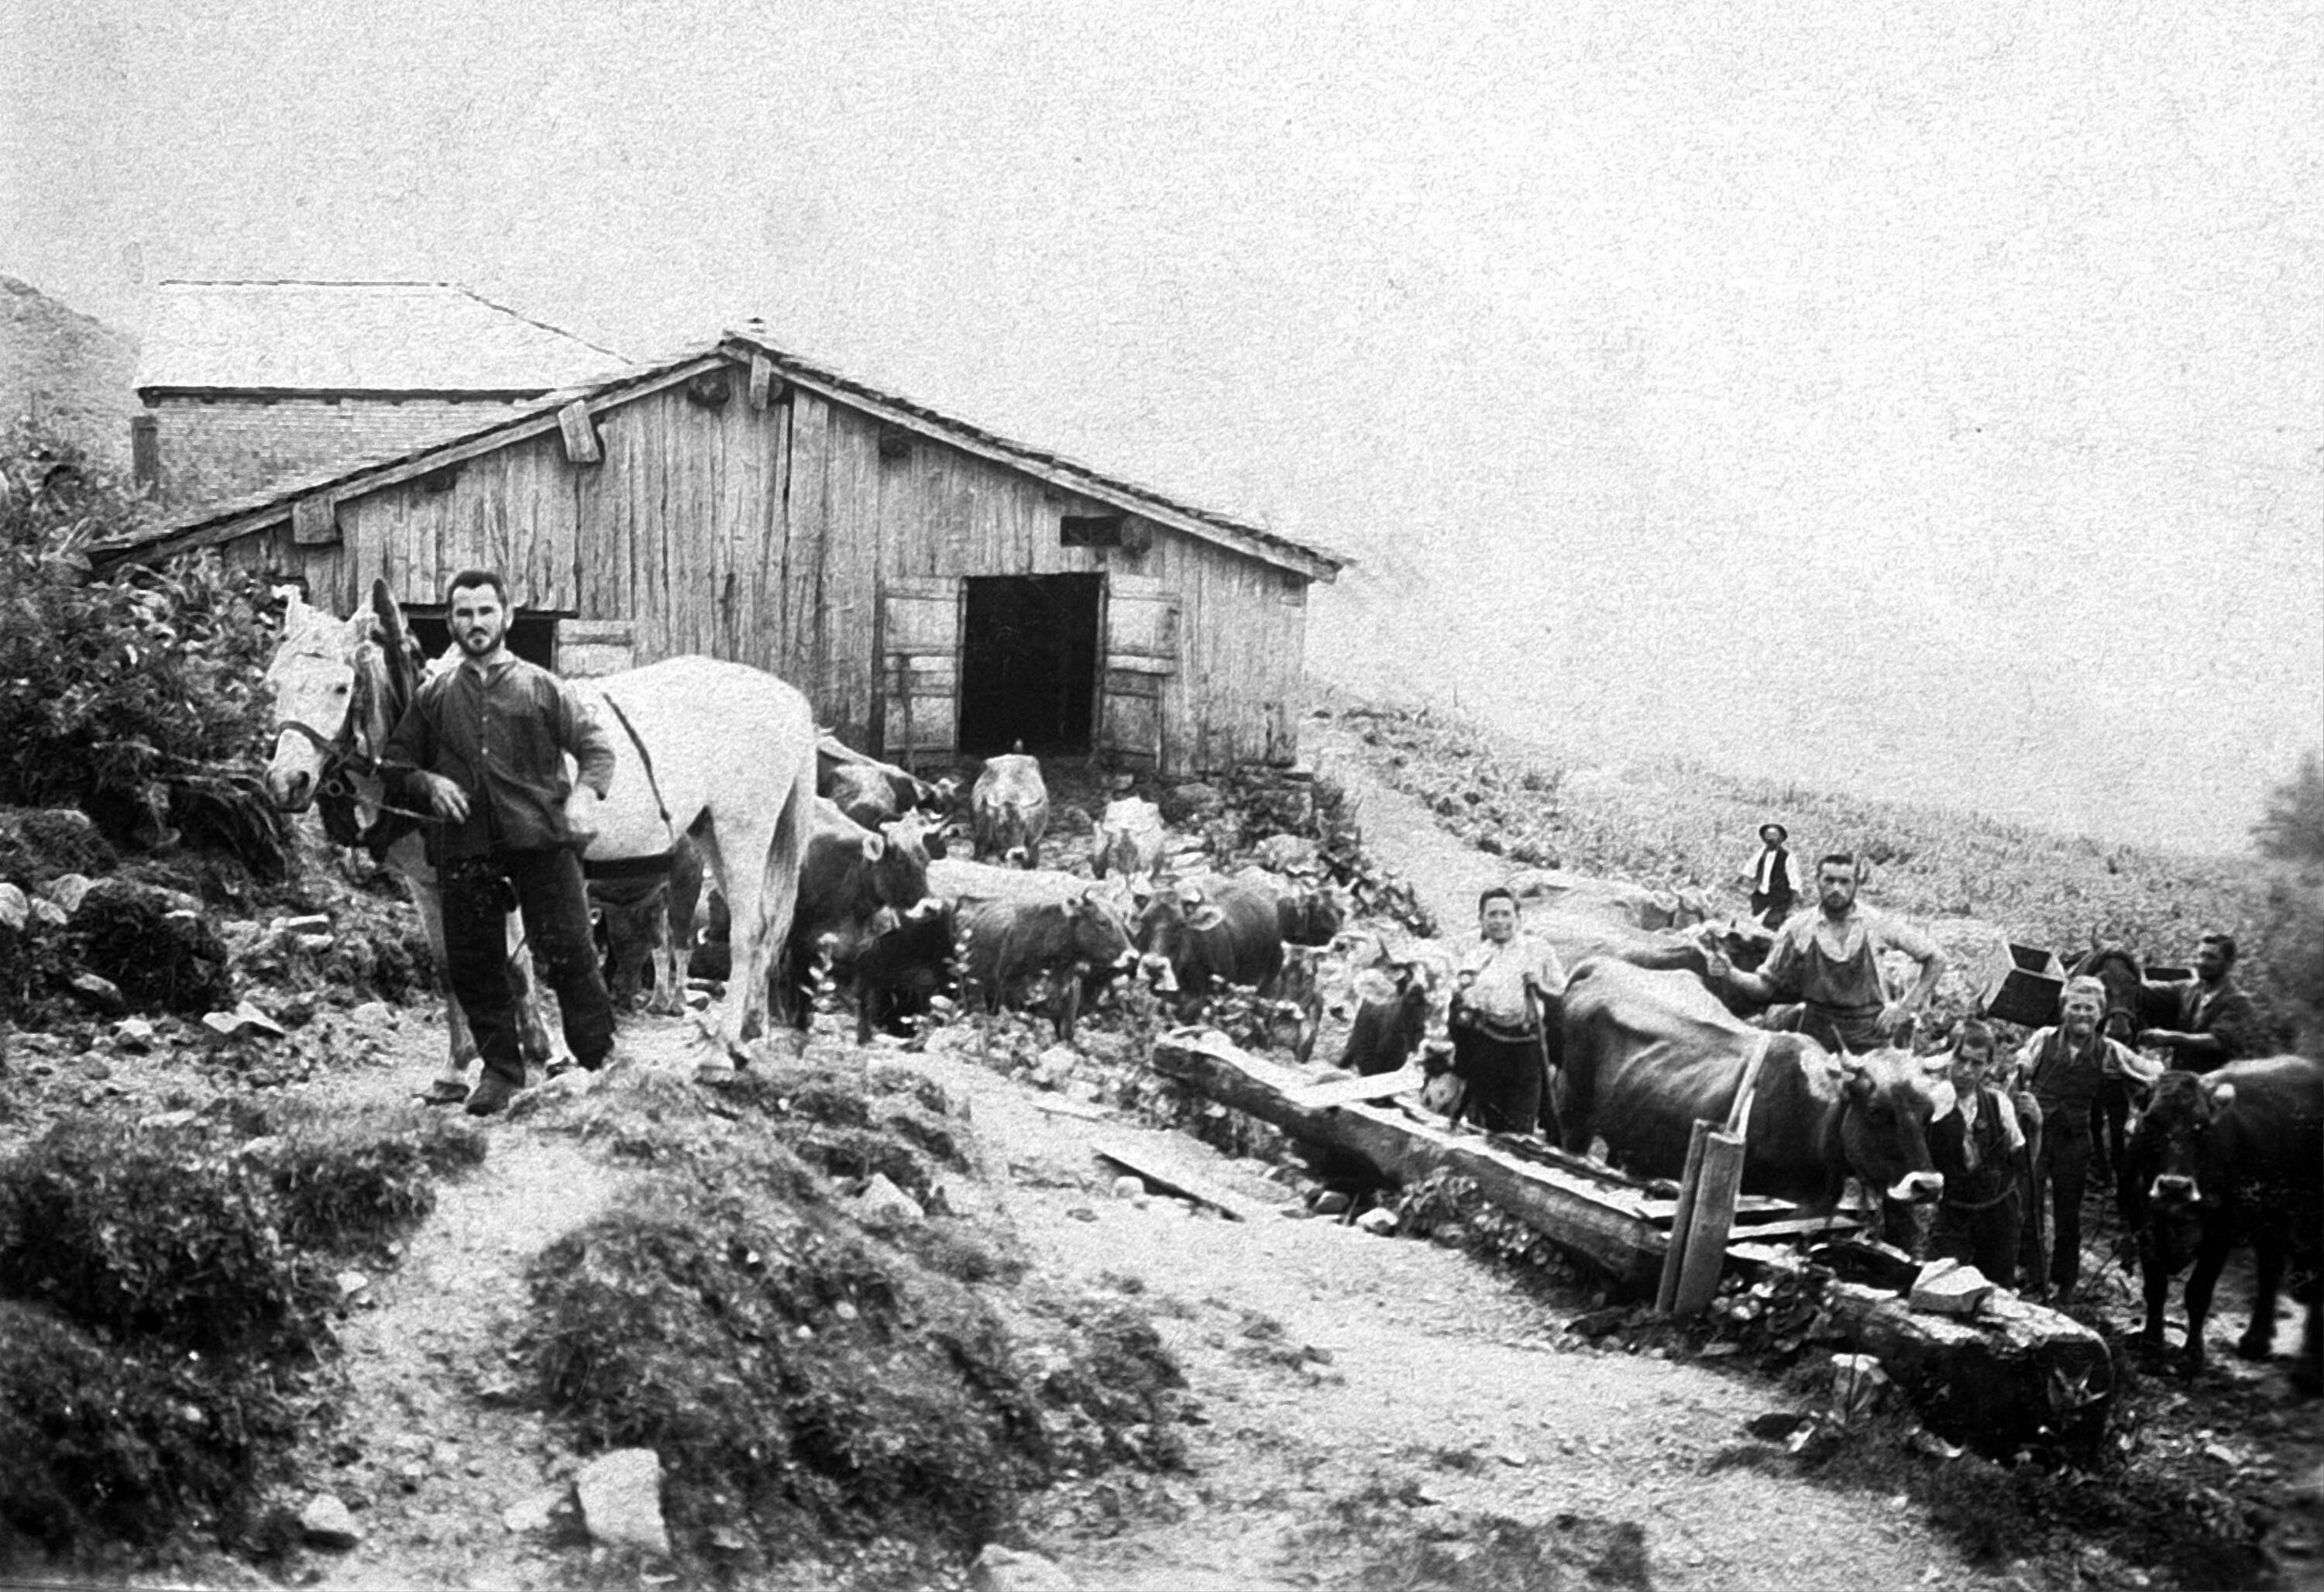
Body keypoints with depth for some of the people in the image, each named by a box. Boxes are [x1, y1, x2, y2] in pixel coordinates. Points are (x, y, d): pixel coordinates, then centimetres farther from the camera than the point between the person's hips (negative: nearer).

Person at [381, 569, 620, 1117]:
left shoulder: (543, 688, 8)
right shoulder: (433, 697, 13)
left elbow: (596, 748, 4)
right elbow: (395, 764, 18)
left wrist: (585, 793, -15)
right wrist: (426, 783, -4)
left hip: (541, 839, -2)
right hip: (464, 846, 3)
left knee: (570, 955, -5)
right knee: (472, 966, 4)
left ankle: (601, 1061, 10)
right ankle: (501, 1071, 17)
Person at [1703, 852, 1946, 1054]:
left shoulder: (1878, 925, -4)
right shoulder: (1797, 929, -1)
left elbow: (1935, 959, 5)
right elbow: (1766, 986, 5)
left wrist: (1906, 1007, -3)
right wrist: (1729, 975, -13)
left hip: (1871, 1033, -1)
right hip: (1817, 1035, 1)